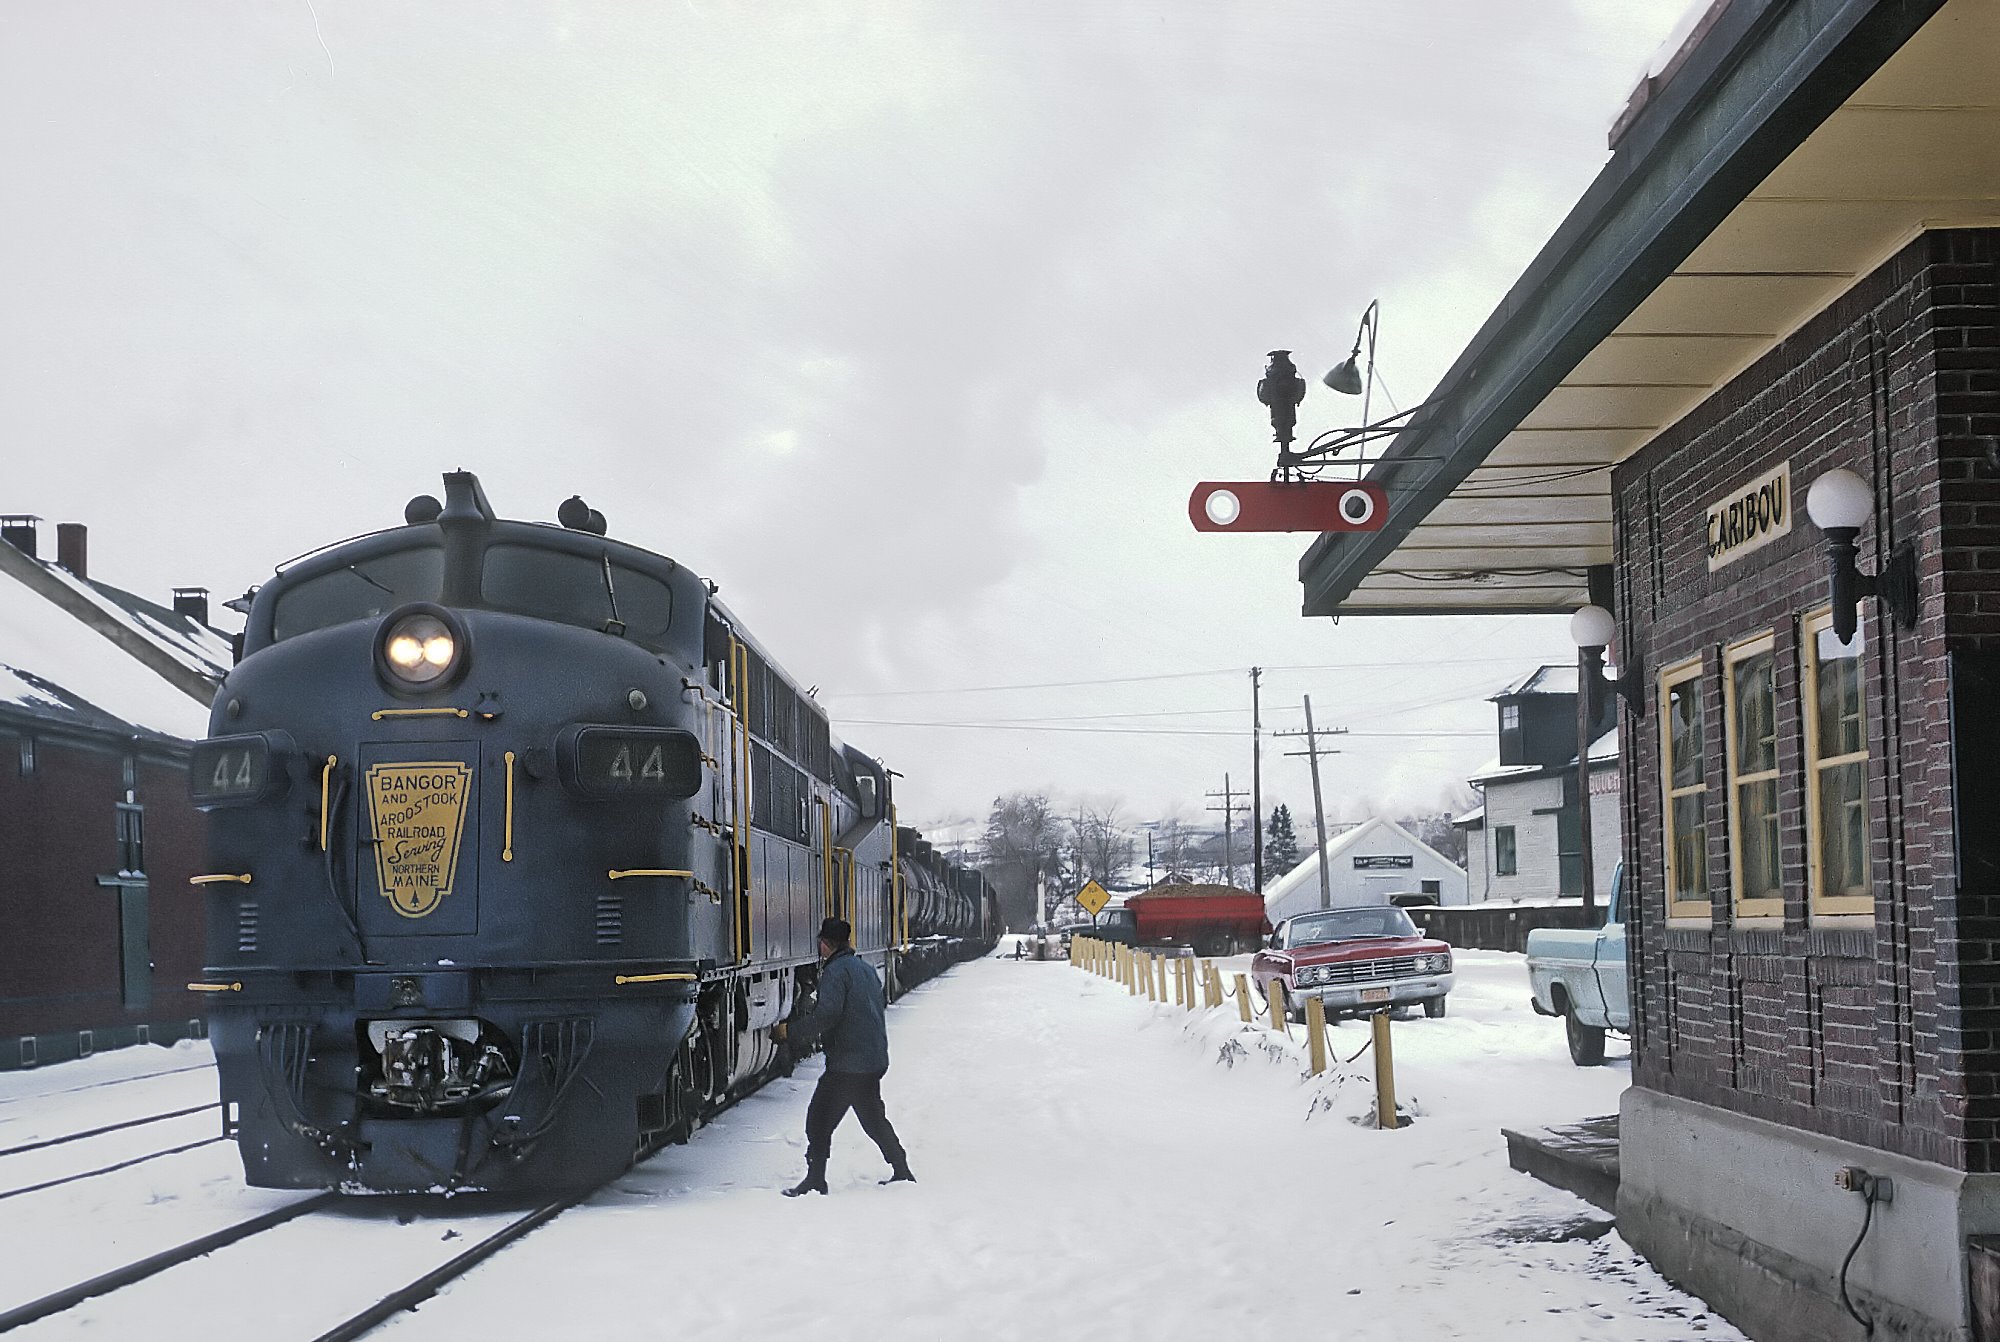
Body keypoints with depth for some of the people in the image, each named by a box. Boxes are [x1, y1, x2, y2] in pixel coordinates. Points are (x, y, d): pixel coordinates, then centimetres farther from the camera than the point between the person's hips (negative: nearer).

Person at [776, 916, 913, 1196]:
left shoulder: (836, 971, -12)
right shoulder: (865, 968, 16)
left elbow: (826, 1014, -23)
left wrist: (792, 1032, -13)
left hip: (846, 1063, -9)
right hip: (874, 1061, 9)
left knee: (819, 1119, -2)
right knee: (873, 1117, 22)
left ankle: (815, 1180, -4)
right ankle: (901, 1171, 25)